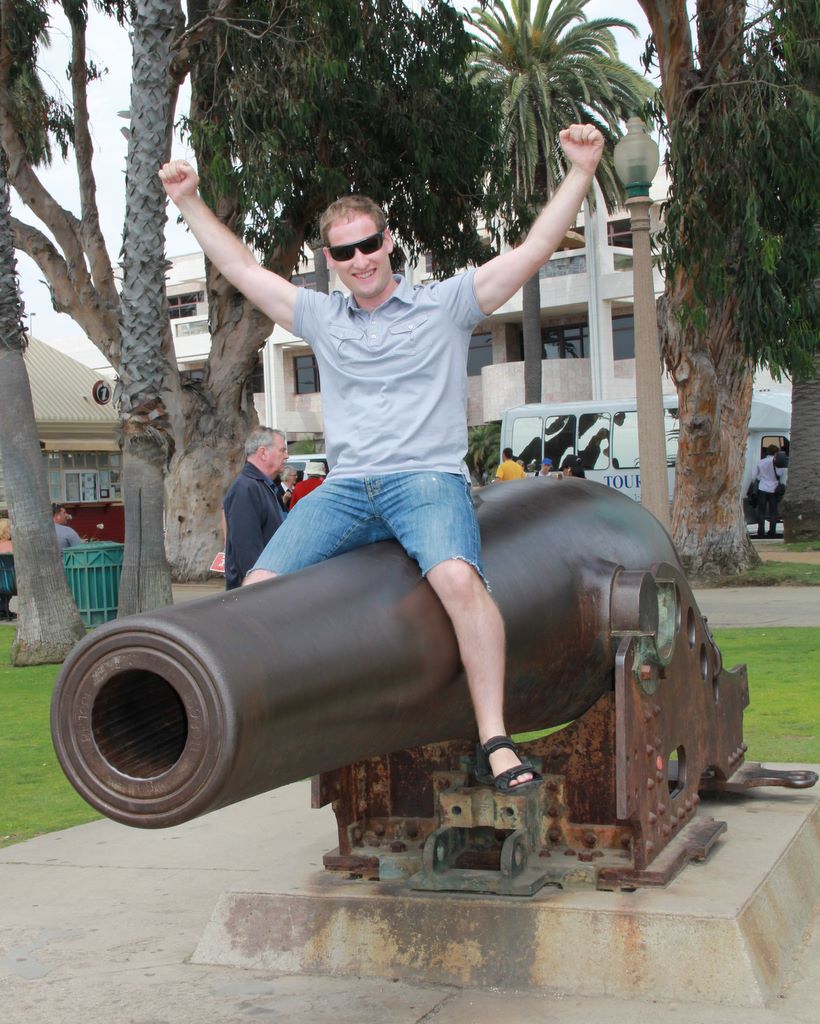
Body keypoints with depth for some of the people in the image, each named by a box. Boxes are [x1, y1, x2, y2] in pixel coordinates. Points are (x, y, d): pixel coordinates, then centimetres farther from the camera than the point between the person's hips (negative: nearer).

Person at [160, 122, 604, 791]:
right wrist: (190, 202, 27)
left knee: (459, 578, -34)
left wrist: (581, 170, -1)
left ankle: (495, 743, -29)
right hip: (344, 488, 4)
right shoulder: (321, 317, 21)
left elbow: (536, 248, 6)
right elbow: (242, 268, 27)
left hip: (428, 478, -4)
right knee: (259, 591, -16)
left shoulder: (445, 304, 11)